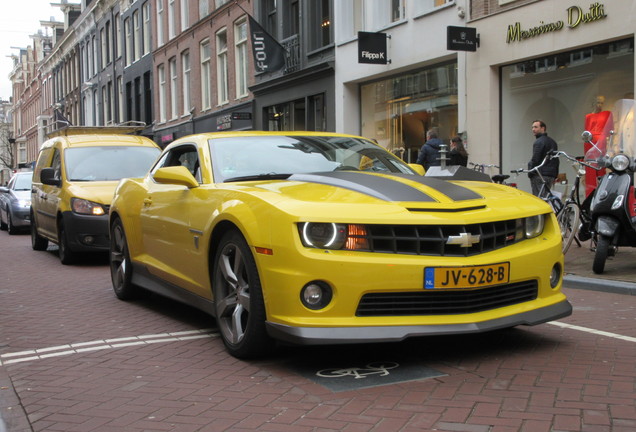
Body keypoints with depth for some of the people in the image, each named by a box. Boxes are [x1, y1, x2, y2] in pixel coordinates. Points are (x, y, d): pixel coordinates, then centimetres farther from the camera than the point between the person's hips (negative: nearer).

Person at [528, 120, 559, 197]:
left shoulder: (538, 142, -10)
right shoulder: (553, 142, 19)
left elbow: (535, 160, -16)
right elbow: (556, 160, 21)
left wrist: (530, 174, -9)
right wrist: (555, 175, 23)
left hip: (540, 175, -9)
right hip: (551, 175, 9)